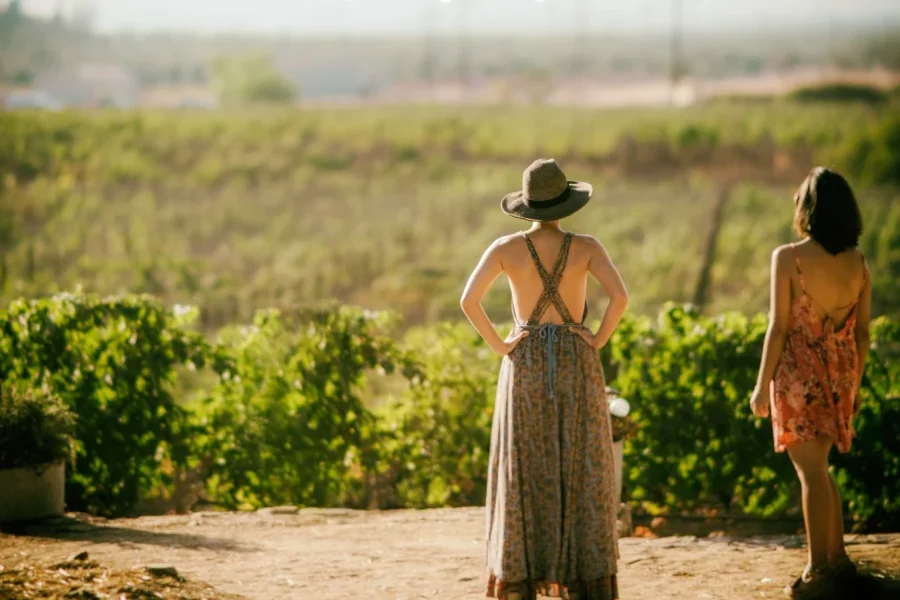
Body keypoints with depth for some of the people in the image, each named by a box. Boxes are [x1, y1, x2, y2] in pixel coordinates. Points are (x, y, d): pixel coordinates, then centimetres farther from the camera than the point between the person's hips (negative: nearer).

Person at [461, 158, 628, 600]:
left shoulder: (506, 248, -3)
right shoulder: (586, 247, -4)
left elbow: (469, 300, -14)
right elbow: (620, 296, -17)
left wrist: (499, 345, -4)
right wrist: (597, 341, -5)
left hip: (525, 367, 0)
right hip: (576, 367, 0)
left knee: (524, 477, 5)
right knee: (578, 477, 5)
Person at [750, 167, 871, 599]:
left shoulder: (789, 258, -12)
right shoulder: (858, 263, 2)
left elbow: (779, 327, -12)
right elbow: (862, 332, 7)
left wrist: (762, 385, -5)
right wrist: (854, 385, 17)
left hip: (799, 372, -5)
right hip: (840, 373, 5)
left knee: (811, 470, -1)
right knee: (817, 467, 20)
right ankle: (836, 558, 25)